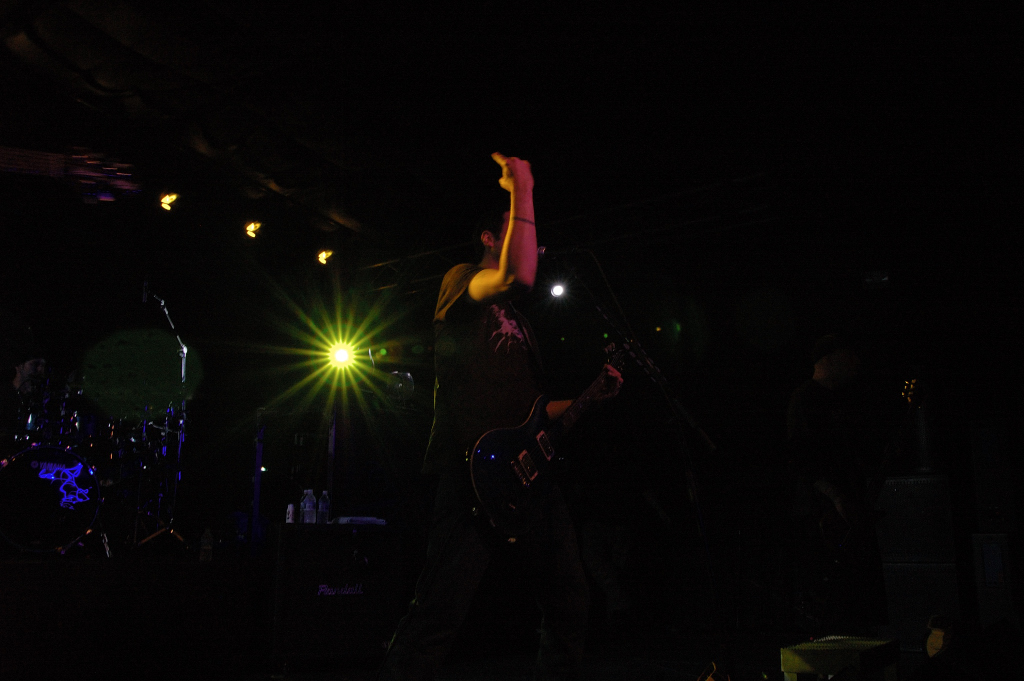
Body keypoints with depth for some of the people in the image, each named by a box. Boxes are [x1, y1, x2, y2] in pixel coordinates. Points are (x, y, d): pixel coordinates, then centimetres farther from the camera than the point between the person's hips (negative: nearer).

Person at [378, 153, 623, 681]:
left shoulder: (516, 321, 27)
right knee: (440, 610, -12)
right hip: (473, 474, -8)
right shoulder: (459, 281, 3)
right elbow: (516, 277, -21)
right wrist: (522, 192, -16)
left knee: (569, 599, 10)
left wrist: (592, 394, 17)